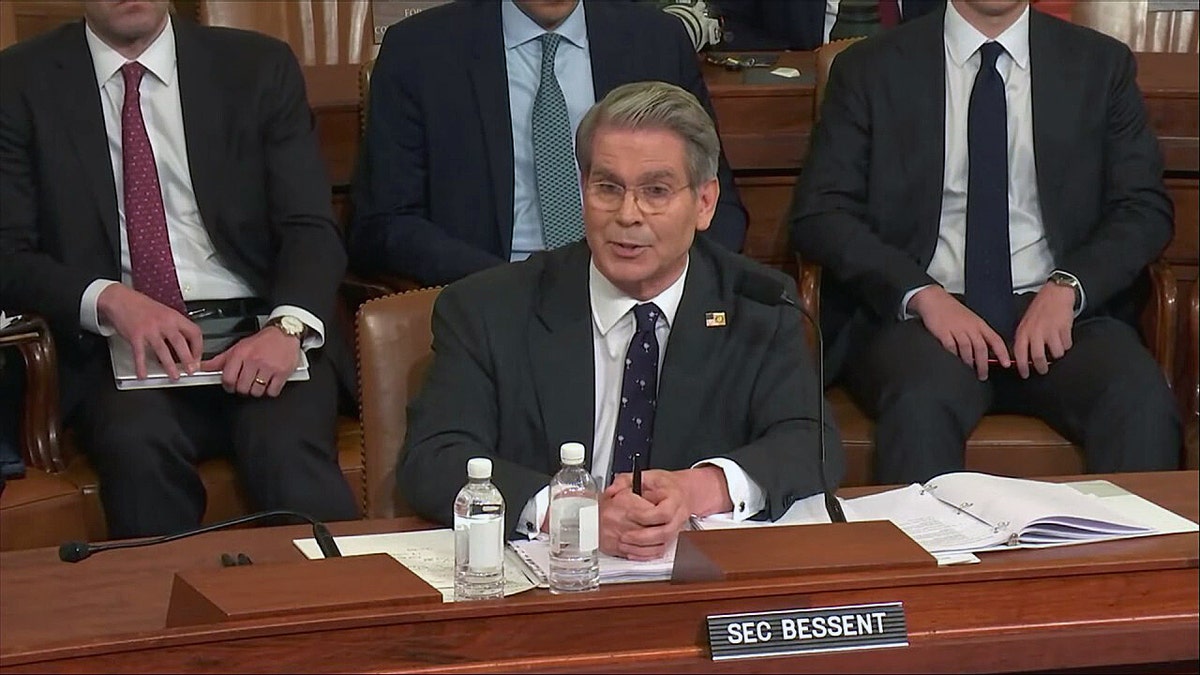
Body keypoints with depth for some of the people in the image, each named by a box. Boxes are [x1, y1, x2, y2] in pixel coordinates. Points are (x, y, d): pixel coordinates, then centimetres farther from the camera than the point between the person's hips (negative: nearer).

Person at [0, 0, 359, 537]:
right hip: (113, 340, 0)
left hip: (260, 330, 0)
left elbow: (310, 228, 3)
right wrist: (109, 299, -18)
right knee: (138, 439, -32)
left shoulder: (260, 69, 11)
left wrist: (288, 326, -18)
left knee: (284, 444, -31)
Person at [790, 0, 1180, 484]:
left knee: (1142, 403, -29)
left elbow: (1146, 208, 8)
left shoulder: (1102, 65, 13)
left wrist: (1067, 287, -11)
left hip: (1056, 311, 2)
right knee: (921, 403, -35)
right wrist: (920, 293, -15)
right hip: (917, 312, -1)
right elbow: (819, 215, 1)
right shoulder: (870, 70, 8)